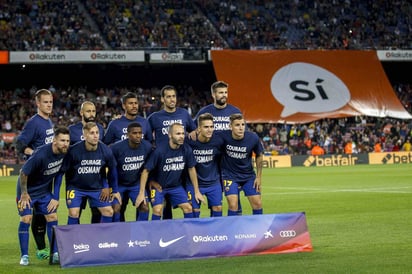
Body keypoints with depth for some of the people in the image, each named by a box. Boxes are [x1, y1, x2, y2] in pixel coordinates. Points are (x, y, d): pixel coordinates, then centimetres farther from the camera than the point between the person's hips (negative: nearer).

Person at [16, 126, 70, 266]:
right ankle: (24, 256, 0)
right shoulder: (40, 155, -33)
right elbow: (23, 173, -23)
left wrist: (56, 197, 5)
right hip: (28, 190, -6)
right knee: (26, 219, -9)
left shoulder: (64, 152, -13)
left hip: (45, 190, 6)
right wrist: (24, 194, -13)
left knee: (52, 217, -1)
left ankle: (55, 254, 4)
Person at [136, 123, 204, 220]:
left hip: (177, 186, 4)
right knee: (158, 211, -19)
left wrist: (197, 191, 3)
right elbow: (146, 171, -18)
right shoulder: (160, 150, -25)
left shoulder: (186, 149, -15)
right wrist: (141, 193, -19)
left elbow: (191, 169, 0)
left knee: (188, 208, -5)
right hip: (158, 186, -4)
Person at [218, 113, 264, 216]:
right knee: (233, 205, -14)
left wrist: (259, 177, 3)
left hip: (249, 175, 2)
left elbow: (259, 155, 1)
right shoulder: (223, 137, -23)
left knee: (257, 203, 1)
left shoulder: (253, 138, -17)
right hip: (229, 175, -2)